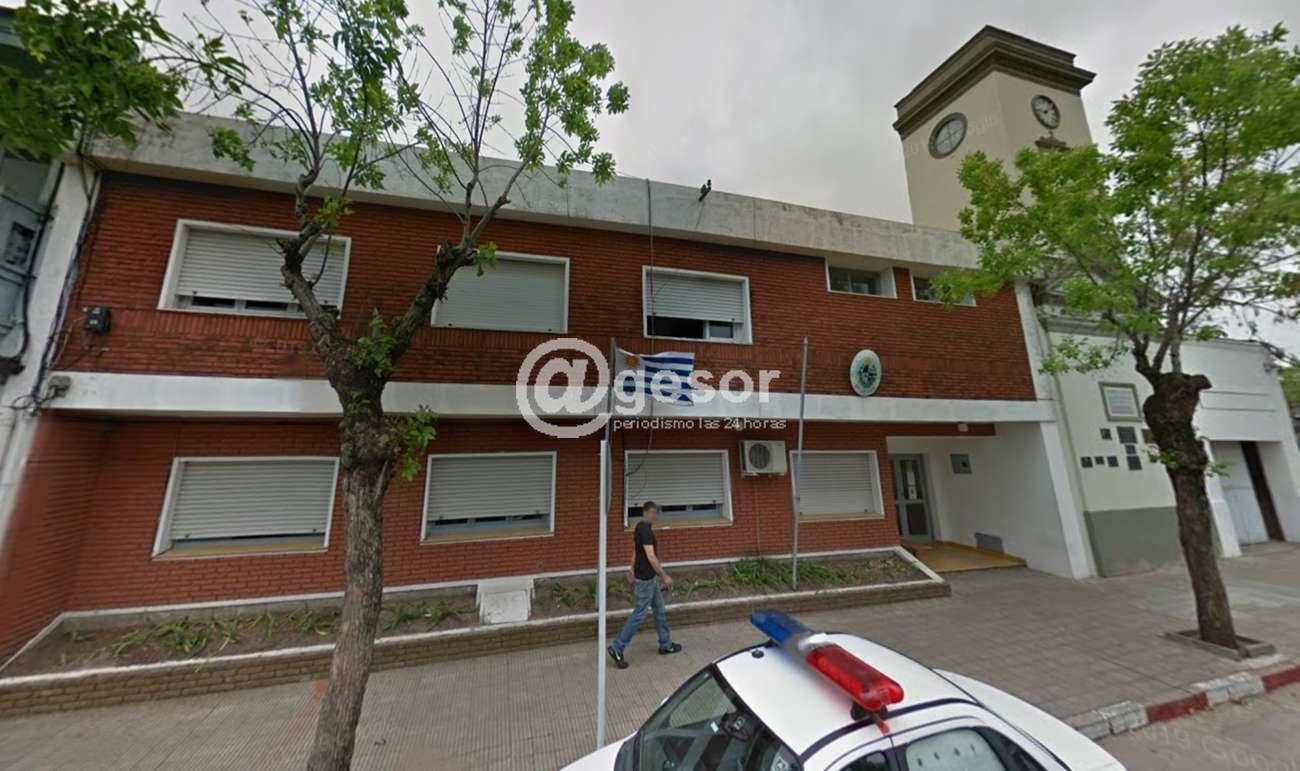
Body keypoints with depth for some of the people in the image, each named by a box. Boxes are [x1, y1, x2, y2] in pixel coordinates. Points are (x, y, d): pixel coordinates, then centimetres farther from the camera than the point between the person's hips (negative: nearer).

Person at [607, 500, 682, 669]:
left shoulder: (640, 528, 6)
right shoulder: (645, 530, -25)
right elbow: (651, 557, -27)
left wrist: (633, 570, 23)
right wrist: (664, 576, -20)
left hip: (650, 577, 10)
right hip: (646, 578, -10)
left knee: (659, 610, 19)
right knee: (639, 614, 1)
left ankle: (665, 645, 32)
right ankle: (617, 648, 11)